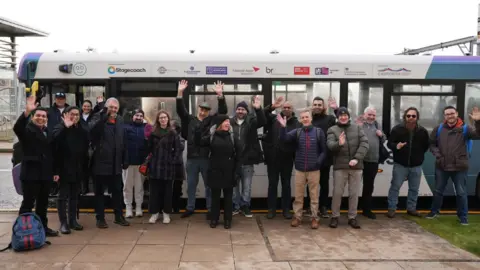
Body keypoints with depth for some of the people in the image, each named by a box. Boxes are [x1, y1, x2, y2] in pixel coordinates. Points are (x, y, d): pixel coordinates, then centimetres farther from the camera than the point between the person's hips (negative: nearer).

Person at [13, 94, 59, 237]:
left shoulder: (49, 133, 12)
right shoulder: (27, 130, -5)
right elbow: (17, 128, -30)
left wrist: (55, 171, 12)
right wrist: (27, 112, -43)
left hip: (45, 173, 6)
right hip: (30, 173, -6)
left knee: (43, 203, 14)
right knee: (28, 203, -2)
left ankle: (43, 227, 24)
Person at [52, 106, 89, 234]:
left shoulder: (82, 130, 8)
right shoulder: (60, 128, -4)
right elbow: (55, 140, -26)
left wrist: (84, 167, 8)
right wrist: (66, 127, -32)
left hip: (77, 169, 5)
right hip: (64, 169, -4)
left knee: (74, 196, 12)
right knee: (63, 196, 2)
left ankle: (73, 220, 22)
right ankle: (63, 222, 7)